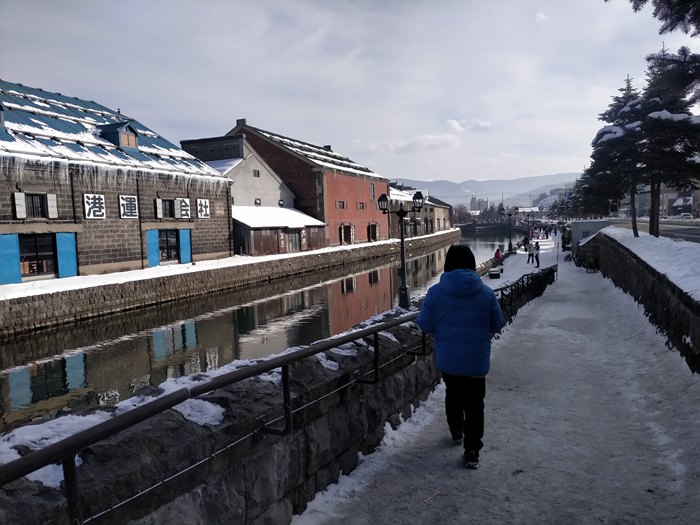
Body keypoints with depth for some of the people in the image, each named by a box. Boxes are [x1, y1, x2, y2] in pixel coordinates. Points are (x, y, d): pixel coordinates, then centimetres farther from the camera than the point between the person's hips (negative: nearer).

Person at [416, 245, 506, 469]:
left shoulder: (436, 292, -12)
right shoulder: (486, 292, -10)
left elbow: (425, 325, -8)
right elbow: (497, 325, 0)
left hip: (447, 360, 1)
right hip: (477, 360, -1)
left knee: (453, 394, 25)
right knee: (474, 403, 11)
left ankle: (457, 432, 43)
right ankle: (472, 451, 11)